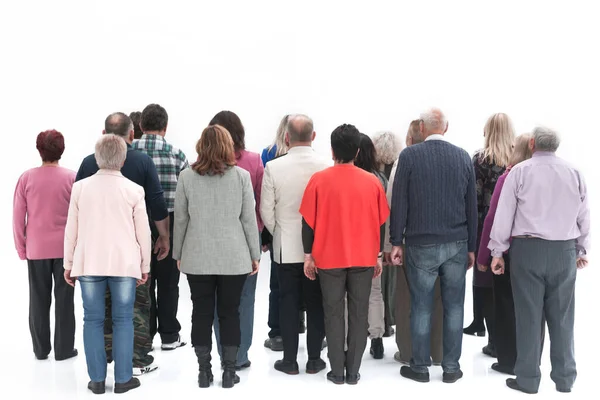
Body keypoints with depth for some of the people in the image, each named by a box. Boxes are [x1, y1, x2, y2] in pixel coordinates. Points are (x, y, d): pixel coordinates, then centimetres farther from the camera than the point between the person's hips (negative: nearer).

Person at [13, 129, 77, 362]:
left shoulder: (27, 178, -5)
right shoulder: (71, 178, -8)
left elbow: (18, 217, -2)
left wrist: (21, 247, 9)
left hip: (36, 249, 1)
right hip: (65, 247, -1)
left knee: (39, 300, 11)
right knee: (64, 299, 7)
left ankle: (40, 349, 20)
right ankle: (64, 349, 13)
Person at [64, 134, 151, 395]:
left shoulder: (80, 187, 0)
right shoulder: (134, 190, -4)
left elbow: (71, 230, 4)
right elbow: (143, 232, -1)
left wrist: (68, 264, 13)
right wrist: (145, 266, 9)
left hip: (89, 264, 2)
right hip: (124, 264, -1)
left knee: (93, 320, 8)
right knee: (123, 321, 6)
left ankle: (97, 380, 12)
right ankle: (123, 379, 11)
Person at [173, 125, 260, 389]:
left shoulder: (187, 176, -1)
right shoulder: (241, 176, -4)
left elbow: (180, 219, 2)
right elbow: (249, 219, -1)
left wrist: (178, 253, 13)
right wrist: (255, 254, 7)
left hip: (197, 257, 1)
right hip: (234, 257, 0)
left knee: (201, 313, 9)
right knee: (229, 312, 8)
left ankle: (204, 371, 15)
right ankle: (229, 372, 14)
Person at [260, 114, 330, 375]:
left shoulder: (273, 167, -10)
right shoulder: (326, 167, -10)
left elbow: (266, 210, -5)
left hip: (286, 248, 0)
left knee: (288, 303, 9)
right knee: (316, 304, 10)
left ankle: (290, 360, 15)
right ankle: (314, 359, 17)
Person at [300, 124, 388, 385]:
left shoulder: (319, 180, -6)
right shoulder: (372, 181, -1)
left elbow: (308, 221, -4)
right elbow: (380, 222, 4)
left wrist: (308, 255, 5)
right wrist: (378, 256, 13)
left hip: (329, 258, -1)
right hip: (363, 258, 1)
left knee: (334, 314, 8)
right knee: (359, 314, 8)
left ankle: (337, 372, 12)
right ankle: (353, 372, 13)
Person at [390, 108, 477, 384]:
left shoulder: (409, 155, -5)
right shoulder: (463, 156, 3)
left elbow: (399, 202, -6)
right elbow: (472, 204, 5)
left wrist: (396, 242, 0)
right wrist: (471, 246, 11)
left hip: (421, 244, -2)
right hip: (456, 244, 2)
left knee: (421, 307, 6)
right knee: (454, 306, 9)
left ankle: (420, 367, 15)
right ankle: (451, 368, 16)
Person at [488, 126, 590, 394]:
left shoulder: (520, 171, -5)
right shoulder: (575, 173, 4)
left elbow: (504, 214, -5)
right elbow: (583, 217, 10)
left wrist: (497, 252, 2)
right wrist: (582, 250, 22)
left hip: (527, 249, -2)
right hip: (564, 251, 3)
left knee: (528, 315, 4)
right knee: (562, 316, 11)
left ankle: (528, 379, 11)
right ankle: (565, 378, 19)